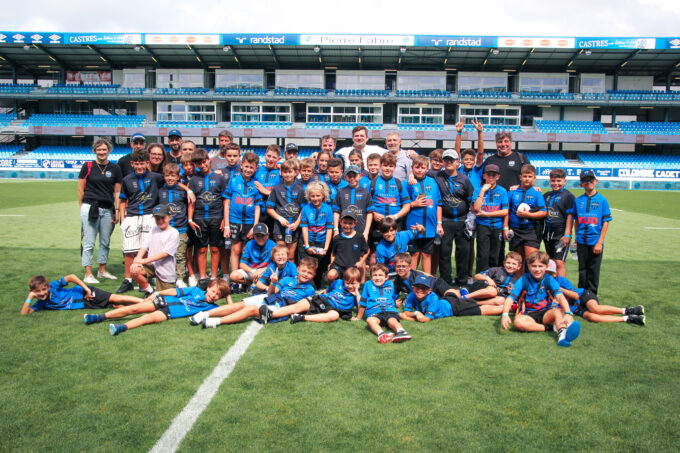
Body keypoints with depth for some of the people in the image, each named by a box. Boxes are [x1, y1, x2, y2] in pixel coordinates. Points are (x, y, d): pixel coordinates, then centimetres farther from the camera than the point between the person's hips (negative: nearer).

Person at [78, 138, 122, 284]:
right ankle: (88, 274, 3)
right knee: (89, 243, -2)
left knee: (105, 242, 11)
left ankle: (102, 270, 24)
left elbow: (117, 192, 10)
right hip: (90, 208, -3)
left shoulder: (115, 168, 8)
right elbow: (81, 190, 5)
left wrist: (117, 210, 4)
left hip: (108, 210, 3)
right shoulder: (87, 166, 3)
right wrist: (82, 208, 1)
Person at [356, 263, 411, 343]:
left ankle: (401, 332, -62)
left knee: (392, 321, -34)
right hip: (374, 313, -1)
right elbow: (363, 304, 23)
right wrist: (358, 318, 25)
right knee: (370, 320, -37)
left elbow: (395, 299, 38)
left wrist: (397, 303, 19)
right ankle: (381, 333, -62)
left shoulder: (391, 284, 25)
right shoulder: (368, 285, 20)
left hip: (390, 311, 1)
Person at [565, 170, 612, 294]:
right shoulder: (578, 201, 6)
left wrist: (599, 242, -10)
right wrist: (577, 238, 9)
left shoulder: (602, 200, -1)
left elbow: (605, 223, -4)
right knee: (582, 270, 10)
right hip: (581, 242, 2)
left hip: (595, 242, -2)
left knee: (594, 271, 3)